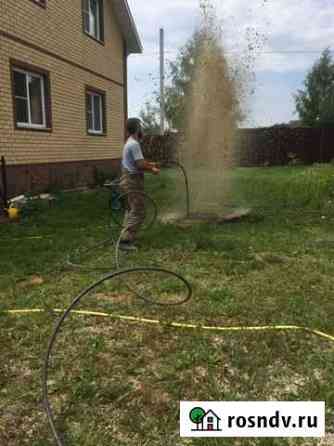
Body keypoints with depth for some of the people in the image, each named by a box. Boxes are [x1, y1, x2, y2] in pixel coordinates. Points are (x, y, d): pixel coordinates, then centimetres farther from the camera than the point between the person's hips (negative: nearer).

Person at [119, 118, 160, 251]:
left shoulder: (131, 143, 14)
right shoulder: (134, 144, -19)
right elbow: (140, 165, -24)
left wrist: (150, 164, 20)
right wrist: (153, 170, -9)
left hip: (129, 180, 11)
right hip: (133, 181, -11)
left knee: (132, 210, 21)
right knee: (138, 213, -8)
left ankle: (126, 236, 28)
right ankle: (125, 241, -9)